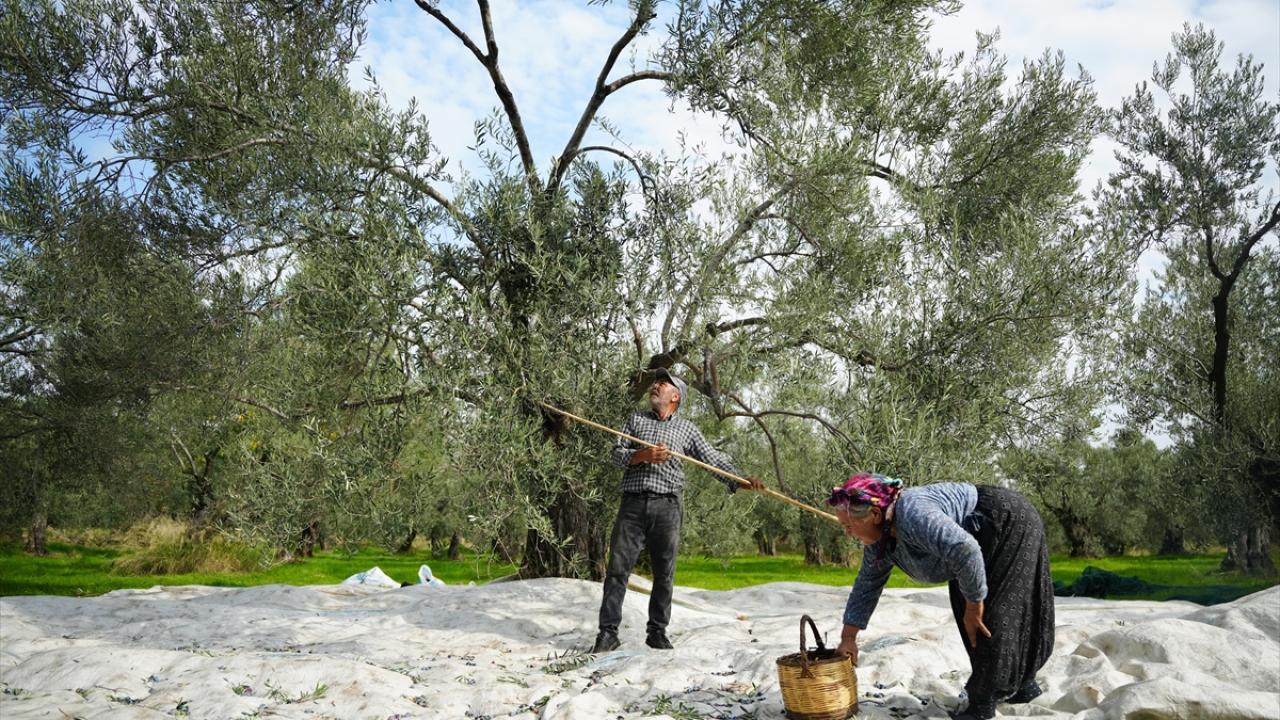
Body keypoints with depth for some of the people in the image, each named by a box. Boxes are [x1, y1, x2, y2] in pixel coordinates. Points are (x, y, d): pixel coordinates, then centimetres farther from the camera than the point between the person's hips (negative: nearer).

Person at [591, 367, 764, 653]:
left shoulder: (686, 429, 13)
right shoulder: (635, 419, 16)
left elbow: (713, 458, 6)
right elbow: (616, 454, 7)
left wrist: (740, 480, -8)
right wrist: (642, 455, -12)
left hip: (667, 508, 0)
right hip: (633, 504, 0)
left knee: (664, 574, 5)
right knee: (617, 568, -4)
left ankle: (657, 631, 17)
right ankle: (608, 633, 1)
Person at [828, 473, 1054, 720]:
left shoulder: (913, 514, -35)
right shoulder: (879, 537, -5)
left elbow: (965, 550, -42)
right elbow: (867, 585, 4)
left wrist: (974, 605, -29)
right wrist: (848, 638, 5)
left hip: (1011, 524, -9)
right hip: (984, 538, 9)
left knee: (990, 618, -8)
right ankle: (1022, 684, 32)